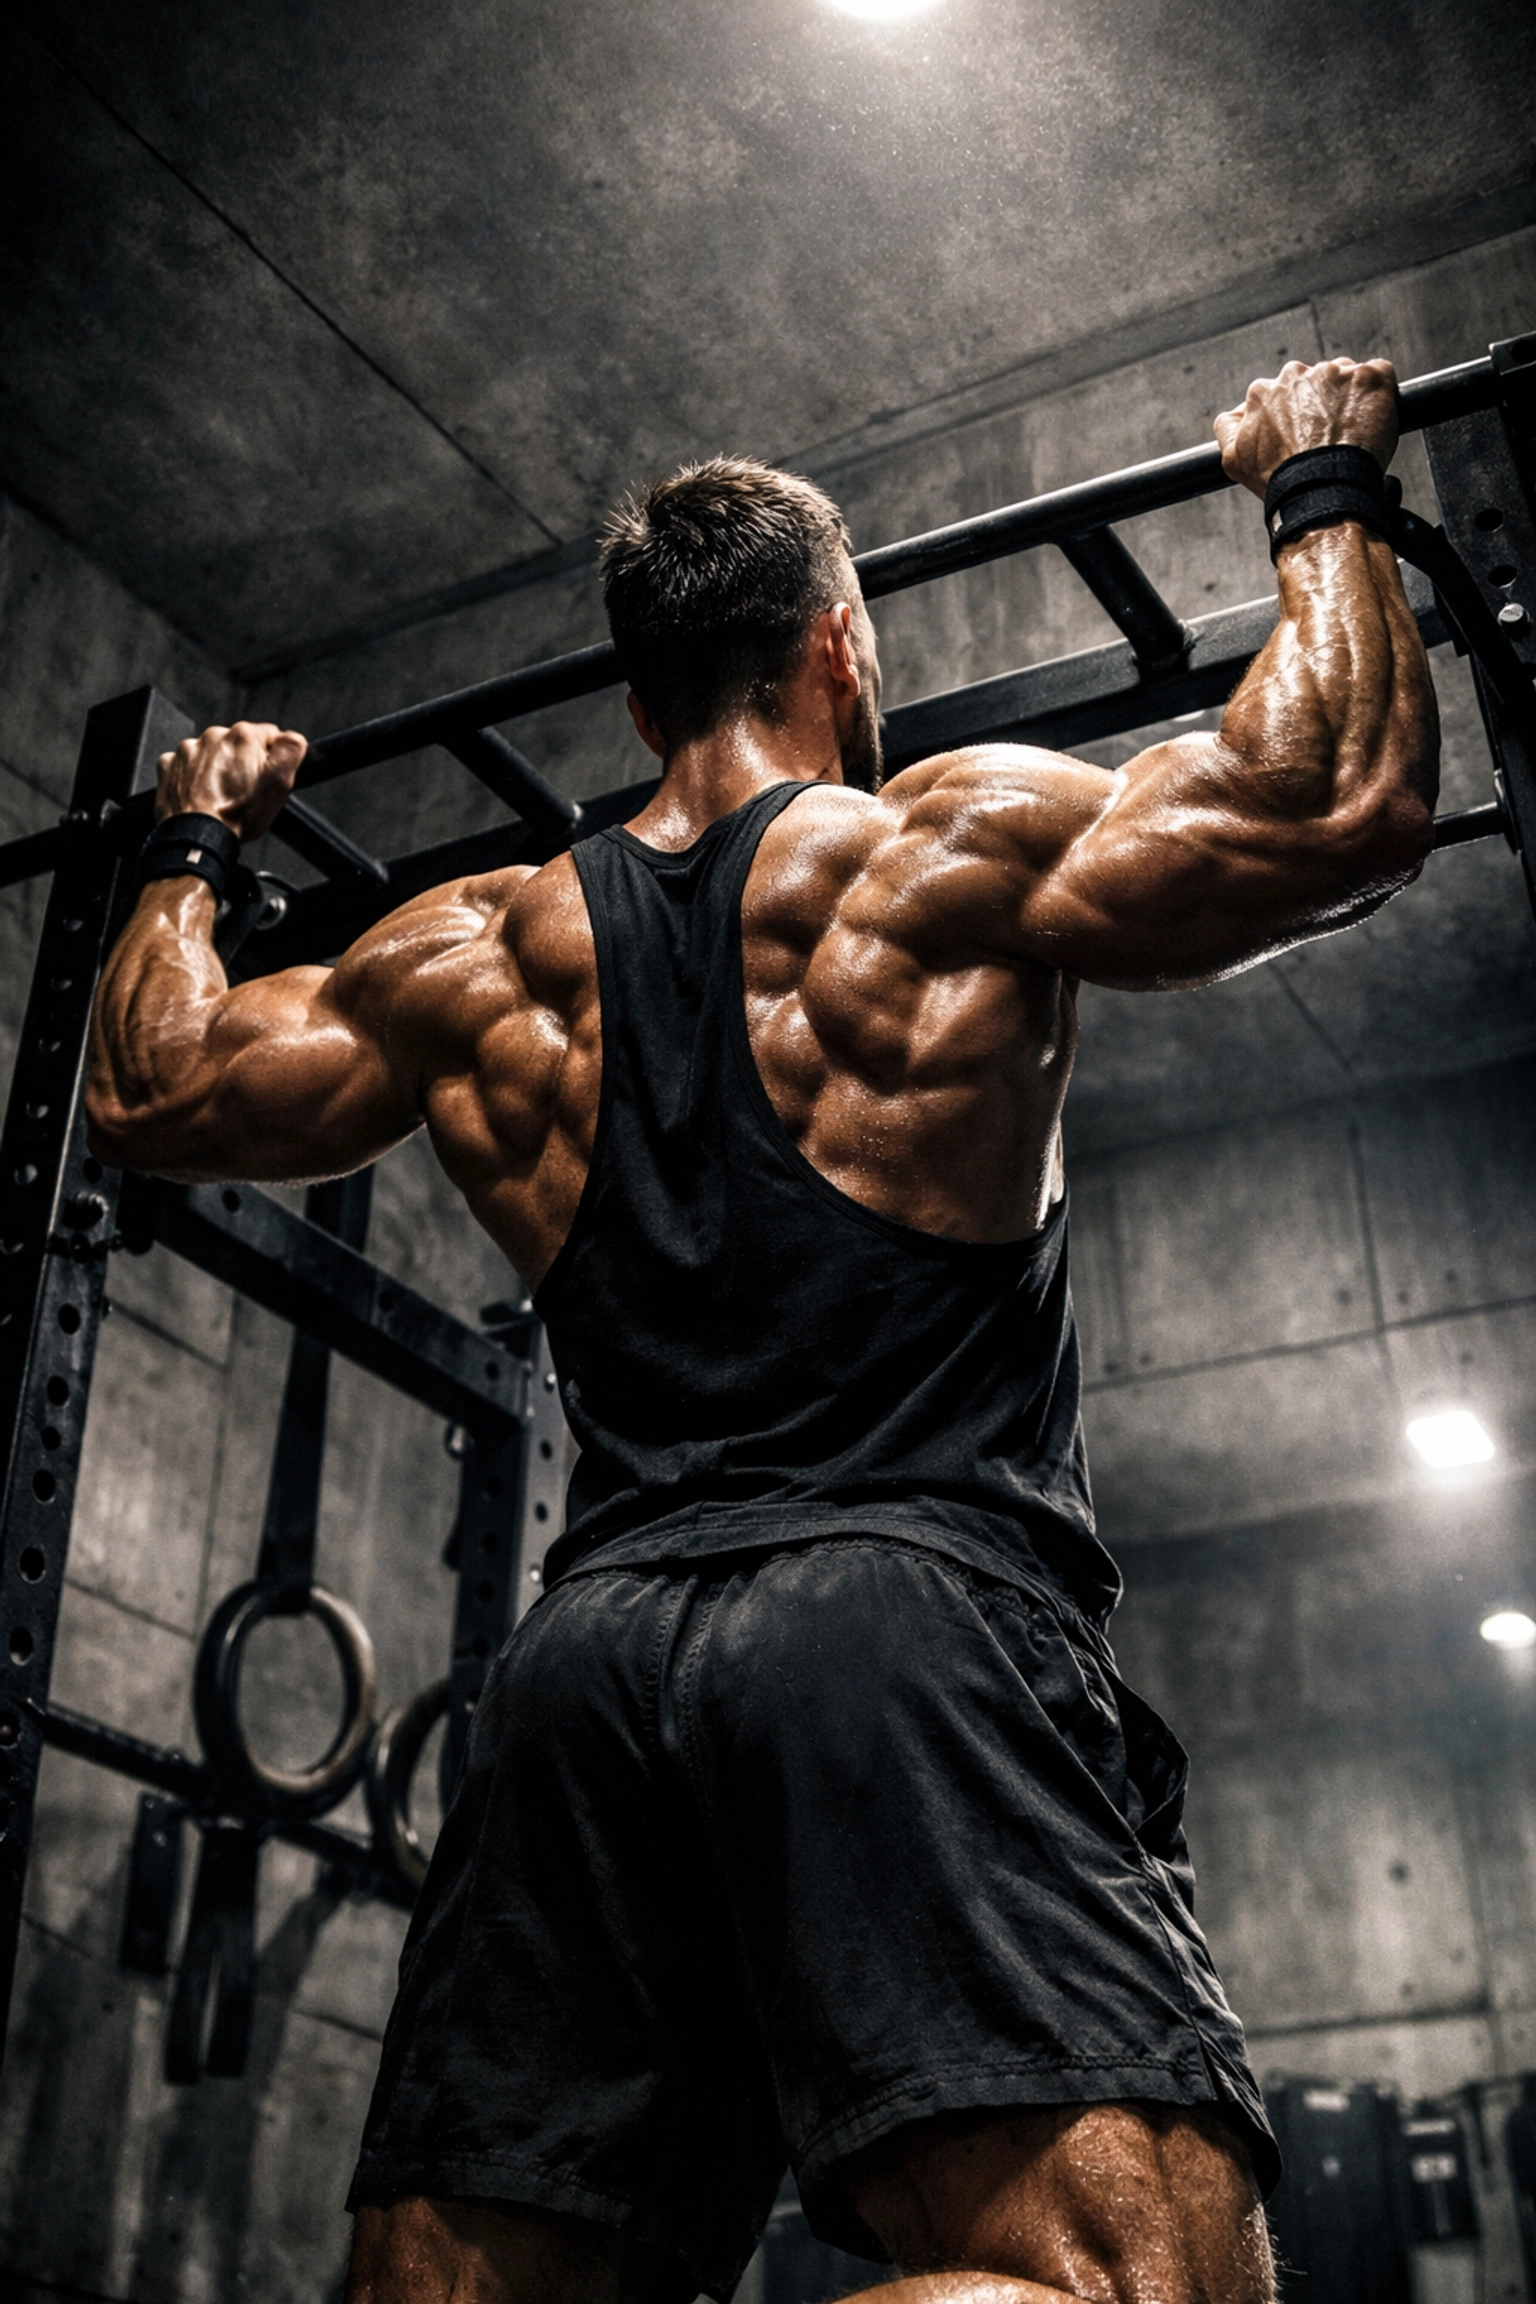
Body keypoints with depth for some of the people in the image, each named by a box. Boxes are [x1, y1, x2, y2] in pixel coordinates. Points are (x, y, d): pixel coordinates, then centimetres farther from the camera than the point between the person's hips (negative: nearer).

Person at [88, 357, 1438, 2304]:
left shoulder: (481, 949, 18)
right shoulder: (947, 848, 6)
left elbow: (151, 1095, 28)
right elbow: (1346, 808, -2)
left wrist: (192, 849, 44)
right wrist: (1320, 496, 14)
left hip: (584, 1651, 5)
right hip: (903, 1613, -5)